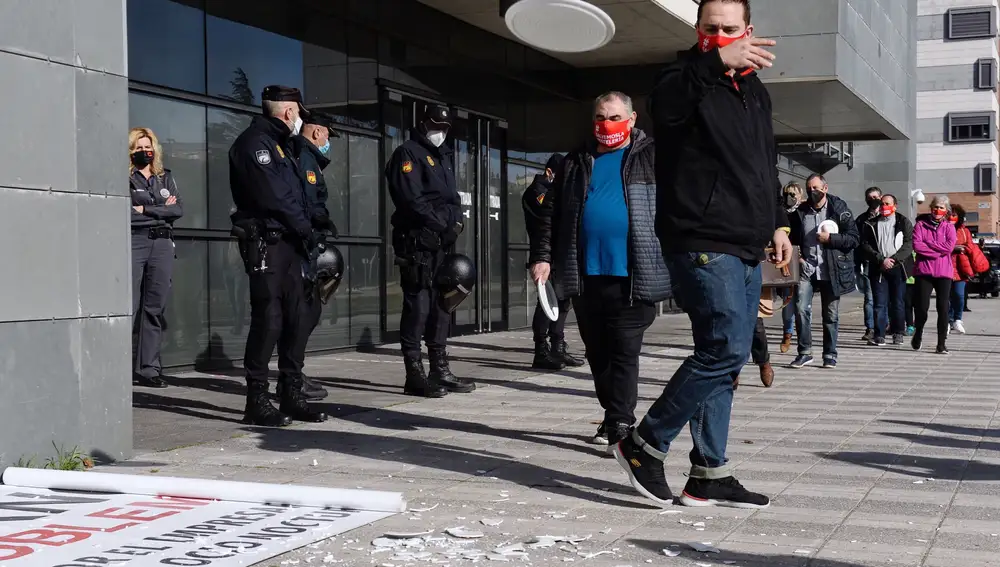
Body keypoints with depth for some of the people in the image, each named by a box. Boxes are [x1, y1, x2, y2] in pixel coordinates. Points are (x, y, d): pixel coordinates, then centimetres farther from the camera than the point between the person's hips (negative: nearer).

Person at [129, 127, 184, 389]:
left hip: (162, 243, 4)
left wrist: (145, 209, -4)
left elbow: (179, 209, 5)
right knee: (128, 306, -12)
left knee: (155, 308, 4)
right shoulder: (125, 178, 5)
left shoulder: (166, 178, 19)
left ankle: (148, 369, 8)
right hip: (134, 242, -4)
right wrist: (162, 209, -1)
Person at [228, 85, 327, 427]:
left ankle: (292, 395, 14)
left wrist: (305, 231, 5)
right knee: (268, 319, -10)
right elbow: (272, 196, -16)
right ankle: (257, 401, -6)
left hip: (289, 244, 9)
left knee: (295, 319, 8)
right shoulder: (255, 142, -7)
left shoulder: (279, 145, 24)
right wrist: (304, 229, -7)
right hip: (266, 242, -9)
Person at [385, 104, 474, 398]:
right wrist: (443, 223, -13)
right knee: (418, 305, -9)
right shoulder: (408, 153, -4)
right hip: (417, 241, -9)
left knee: (441, 304, 10)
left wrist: (456, 221, 4)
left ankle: (440, 370, 16)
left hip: (442, 242, 9)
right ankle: (415, 375, -8)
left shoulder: (443, 157, 23)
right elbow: (411, 199, -15)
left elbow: (452, 197, 24)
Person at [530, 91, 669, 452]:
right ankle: (614, 417, 24)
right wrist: (544, 257, 5)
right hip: (585, 274, 5)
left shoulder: (652, 156, 4)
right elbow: (554, 214, 15)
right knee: (597, 353, 11)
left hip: (631, 274, -5)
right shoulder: (576, 163, 15)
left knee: (624, 351, -5)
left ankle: (619, 423, -2)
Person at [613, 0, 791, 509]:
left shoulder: (756, 91, 19)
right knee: (726, 350, -17)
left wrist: (778, 223, 23)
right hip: (701, 245, -8)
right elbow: (664, 103, -32)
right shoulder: (687, 79, -5)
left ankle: (709, 475, 14)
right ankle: (645, 444, -3)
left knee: (724, 359, 8)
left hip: (746, 252, 8)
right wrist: (716, 61, -45)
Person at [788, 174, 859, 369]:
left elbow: (854, 238, -4)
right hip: (807, 268, 2)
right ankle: (804, 352, -2)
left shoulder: (839, 209, -2)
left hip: (831, 270, -2)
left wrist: (830, 238, -16)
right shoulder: (800, 212, 7)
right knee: (801, 309, -12)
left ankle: (830, 355, 17)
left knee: (831, 314, 6)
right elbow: (793, 238, 19)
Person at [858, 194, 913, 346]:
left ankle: (898, 334, 13)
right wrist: (881, 260, -11)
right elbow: (865, 245, 1)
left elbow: (909, 244, -2)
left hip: (898, 267, -1)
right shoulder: (870, 224, 9)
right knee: (880, 303, -3)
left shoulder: (903, 222, 6)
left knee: (898, 302, 4)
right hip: (877, 269, 1)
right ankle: (879, 335, -3)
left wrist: (893, 259, -13)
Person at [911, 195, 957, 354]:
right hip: (924, 271, -1)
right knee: (922, 307, -4)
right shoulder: (920, 224, 6)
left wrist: (928, 243, -8)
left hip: (943, 272, 1)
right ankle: (918, 334, 23)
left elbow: (950, 246, -8)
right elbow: (916, 245, -8)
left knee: (943, 308, -4)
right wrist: (938, 250, -11)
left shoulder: (949, 227, 9)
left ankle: (942, 343, 2)